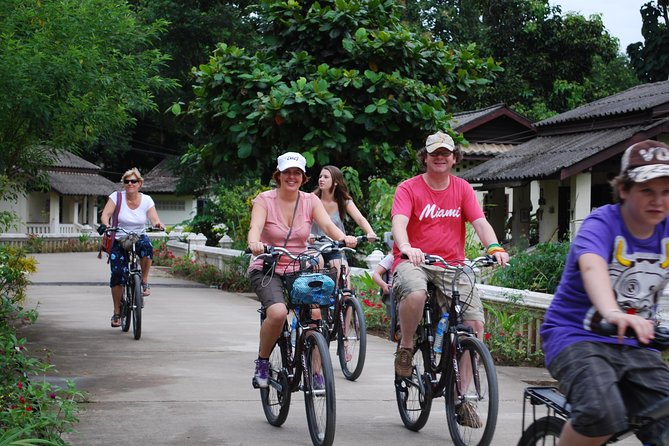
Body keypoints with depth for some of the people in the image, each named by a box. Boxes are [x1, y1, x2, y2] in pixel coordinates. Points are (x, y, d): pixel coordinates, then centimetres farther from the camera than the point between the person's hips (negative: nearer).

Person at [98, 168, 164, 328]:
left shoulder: (146, 200, -1)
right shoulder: (117, 197, -6)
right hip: (118, 241, 0)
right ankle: (117, 312, 3)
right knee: (117, 274, -11)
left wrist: (158, 224, -34)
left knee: (146, 245, -36)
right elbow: (105, 214, -16)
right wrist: (105, 224, -38)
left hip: (138, 238, 1)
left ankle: (144, 281, -15)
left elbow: (154, 219, -10)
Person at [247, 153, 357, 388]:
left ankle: (315, 373, -5)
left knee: (314, 313, -22)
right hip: (267, 270, -3)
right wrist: (254, 243, -46)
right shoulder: (264, 200, -5)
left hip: (299, 270, 3)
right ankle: (262, 362, -3)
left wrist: (343, 238, -36)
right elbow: (255, 227, -23)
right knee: (278, 312, -30)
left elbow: (327, 224, -14)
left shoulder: (310, 201, 2)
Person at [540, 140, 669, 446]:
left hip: (635, 347, 6)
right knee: (602, 412, -33)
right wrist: (612, 312, -56)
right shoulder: (603, 223, -15)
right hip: (577, 337, -5)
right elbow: (592, 266, -35)